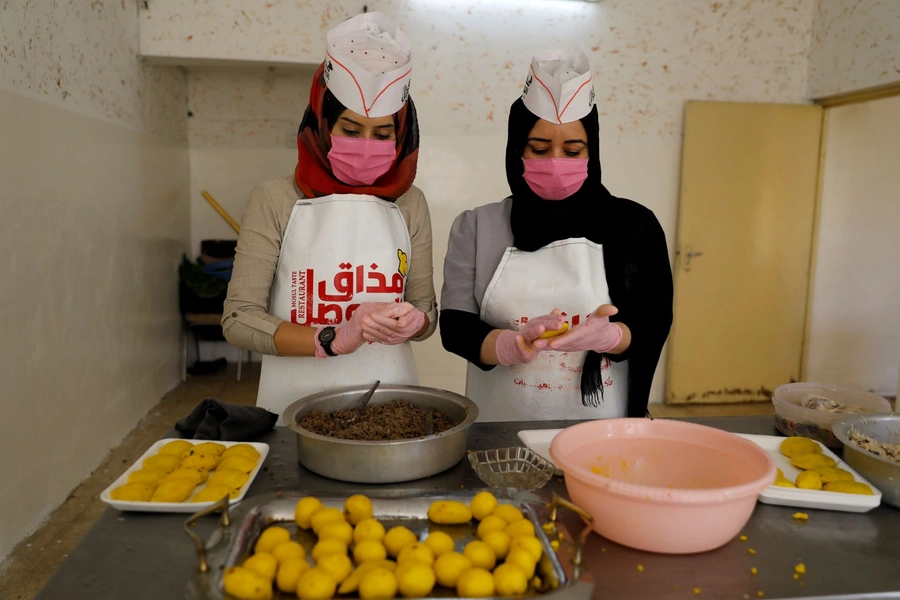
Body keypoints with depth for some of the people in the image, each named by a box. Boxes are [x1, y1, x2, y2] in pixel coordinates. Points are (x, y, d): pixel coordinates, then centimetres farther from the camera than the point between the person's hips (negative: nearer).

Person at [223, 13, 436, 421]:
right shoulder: (276, 200, -5)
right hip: (297, 407, -1)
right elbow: (239, 319, -7)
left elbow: (427, 309, 8)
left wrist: (412, 321, -14)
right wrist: (334, 339, -19)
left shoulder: (409, 203, 2)